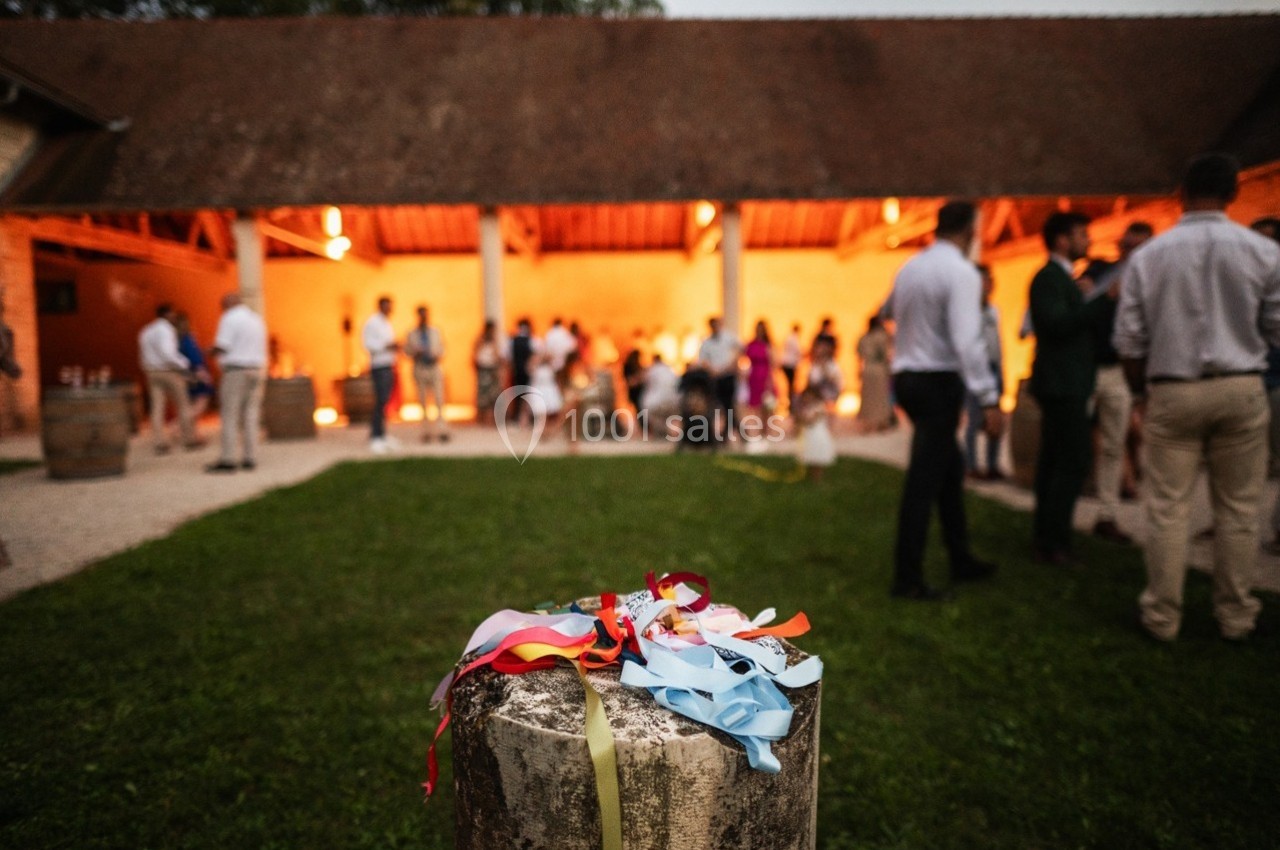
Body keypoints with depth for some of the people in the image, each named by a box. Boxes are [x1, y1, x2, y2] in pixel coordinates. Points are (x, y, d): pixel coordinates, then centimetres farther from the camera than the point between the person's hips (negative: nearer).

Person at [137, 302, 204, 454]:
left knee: (157, 407, 2)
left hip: (152, 372, 7)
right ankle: (190, 439, 10)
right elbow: (167, 353, -24)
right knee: (183, 405, 5)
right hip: (169, 372, -7)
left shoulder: (146, 331, 14)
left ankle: (160, 443, -4)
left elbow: (144, 356, 16)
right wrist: (184, 365, -16)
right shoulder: (165, 329, -13)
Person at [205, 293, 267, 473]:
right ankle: (250, 458, 6)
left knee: (230, 417, -3)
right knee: (250, 417, 6)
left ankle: (227, 459, -5)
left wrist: (212, 351, 6)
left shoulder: (230, 318, -6)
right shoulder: (257, 319, 17)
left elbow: (221, 347, -13)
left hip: (236, 370, -7)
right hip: (258, 370, 7)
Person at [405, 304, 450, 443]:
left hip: (435, 368, 0)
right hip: (420, 368, 0)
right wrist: (415, 352, -12)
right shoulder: (412, 334, 6)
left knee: (439, 400, -10)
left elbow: (442, 348, 14)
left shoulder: (436, 331, 9)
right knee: (423, 402, 2)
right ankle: (427, 432, 8)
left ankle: (442, 431, -11)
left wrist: (438, 356, -7)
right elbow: (406, 350, 8)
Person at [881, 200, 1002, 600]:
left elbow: (886, 312, 27)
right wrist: (989, 399, -25)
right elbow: (967, 341, -24)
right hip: (938, 382, -8)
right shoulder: (961, 272, -15)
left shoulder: (910, 267, 9)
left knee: (950, 468, 19)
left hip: (907, 377, 8)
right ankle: (907, 579, 3)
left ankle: (961, 560, 30)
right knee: (924, 478, -4)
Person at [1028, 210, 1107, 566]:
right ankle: (1053, 542, -6)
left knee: (1054, 462, 12)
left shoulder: (1061, 278, 19)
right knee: (1073, 464, -10)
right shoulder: (1048, 277, -12)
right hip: (1062, 384, -11)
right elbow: (1059, 323, -24)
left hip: (1064, 384, 11)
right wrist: (1099, 298, -22)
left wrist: (1086, 297, 10)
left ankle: (1045, 539, 18)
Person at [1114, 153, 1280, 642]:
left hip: (1172, 391, -1)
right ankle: (1235, 616, 20)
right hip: (1240, 388, 1)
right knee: (1238, 508, 11)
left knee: (1168, 507, 5)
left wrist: (1139, 390, 14)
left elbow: (1130, 340, -2)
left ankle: (1162, 616, 13)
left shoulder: (1148, 255, -3)